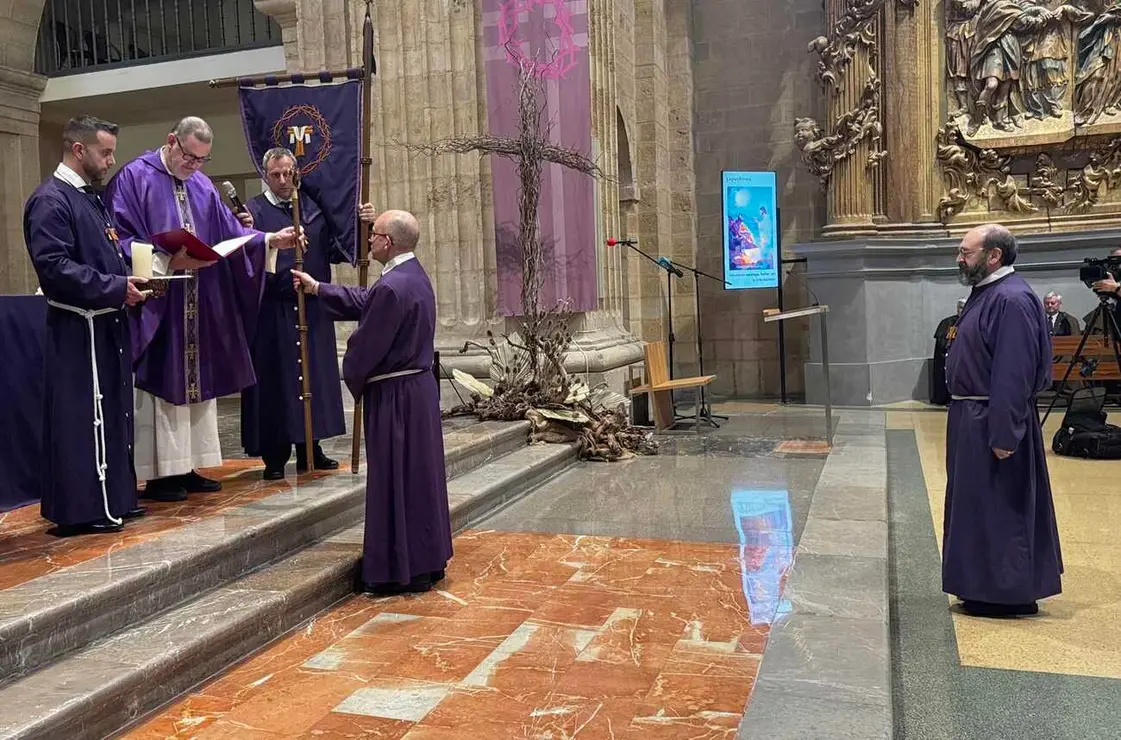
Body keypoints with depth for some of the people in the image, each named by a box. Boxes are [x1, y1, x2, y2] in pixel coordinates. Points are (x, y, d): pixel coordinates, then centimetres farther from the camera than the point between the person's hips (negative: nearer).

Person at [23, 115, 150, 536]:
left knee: (111, 414, 14)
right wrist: (116, 288, -21)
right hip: (79, 330, -10)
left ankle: (114, 498, 24)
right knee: (81, 418, -4)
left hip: (107, 324, 10)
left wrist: (129, 284, 7)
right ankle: (81, 510, 4)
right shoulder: (51, 200, -13)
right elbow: (54, 267, -22)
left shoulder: (92, 198, 17)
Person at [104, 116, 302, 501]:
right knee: (161, 384, -4)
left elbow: (228, 230, 7)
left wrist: (270, 240, -8)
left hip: (200, 305, 7)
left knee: (197, 381, 9)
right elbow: (121, 238, -13)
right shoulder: (134, 177, -7)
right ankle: (159, 474, 4)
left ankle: (187, 467, 17)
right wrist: (168, 258, -25)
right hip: (156, 302, -7)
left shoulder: (203, 186, 13)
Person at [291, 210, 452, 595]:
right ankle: (426, 560, 27)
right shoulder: (414, 275, 9)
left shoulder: (392, 288, -23)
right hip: (419, 387, 10)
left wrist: (352, 376, 4)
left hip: (394, 396, -10)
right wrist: (316, 288, 28)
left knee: (394, 480, 0)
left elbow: (365, 346, -16)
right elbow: (364, 301, 22)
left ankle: (402, 571, 10)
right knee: (418, 475, 16)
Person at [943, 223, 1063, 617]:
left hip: (994, 422, -11)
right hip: (972, 418, 11)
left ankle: (1008, 593, 12)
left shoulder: (1012, 300, -20)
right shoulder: (986, 293, 13)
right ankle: (988, 586, 29)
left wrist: (1003, 435, -26)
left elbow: (1015, 375, -25)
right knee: (979, 505, 17)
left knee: (999, 508, 0)